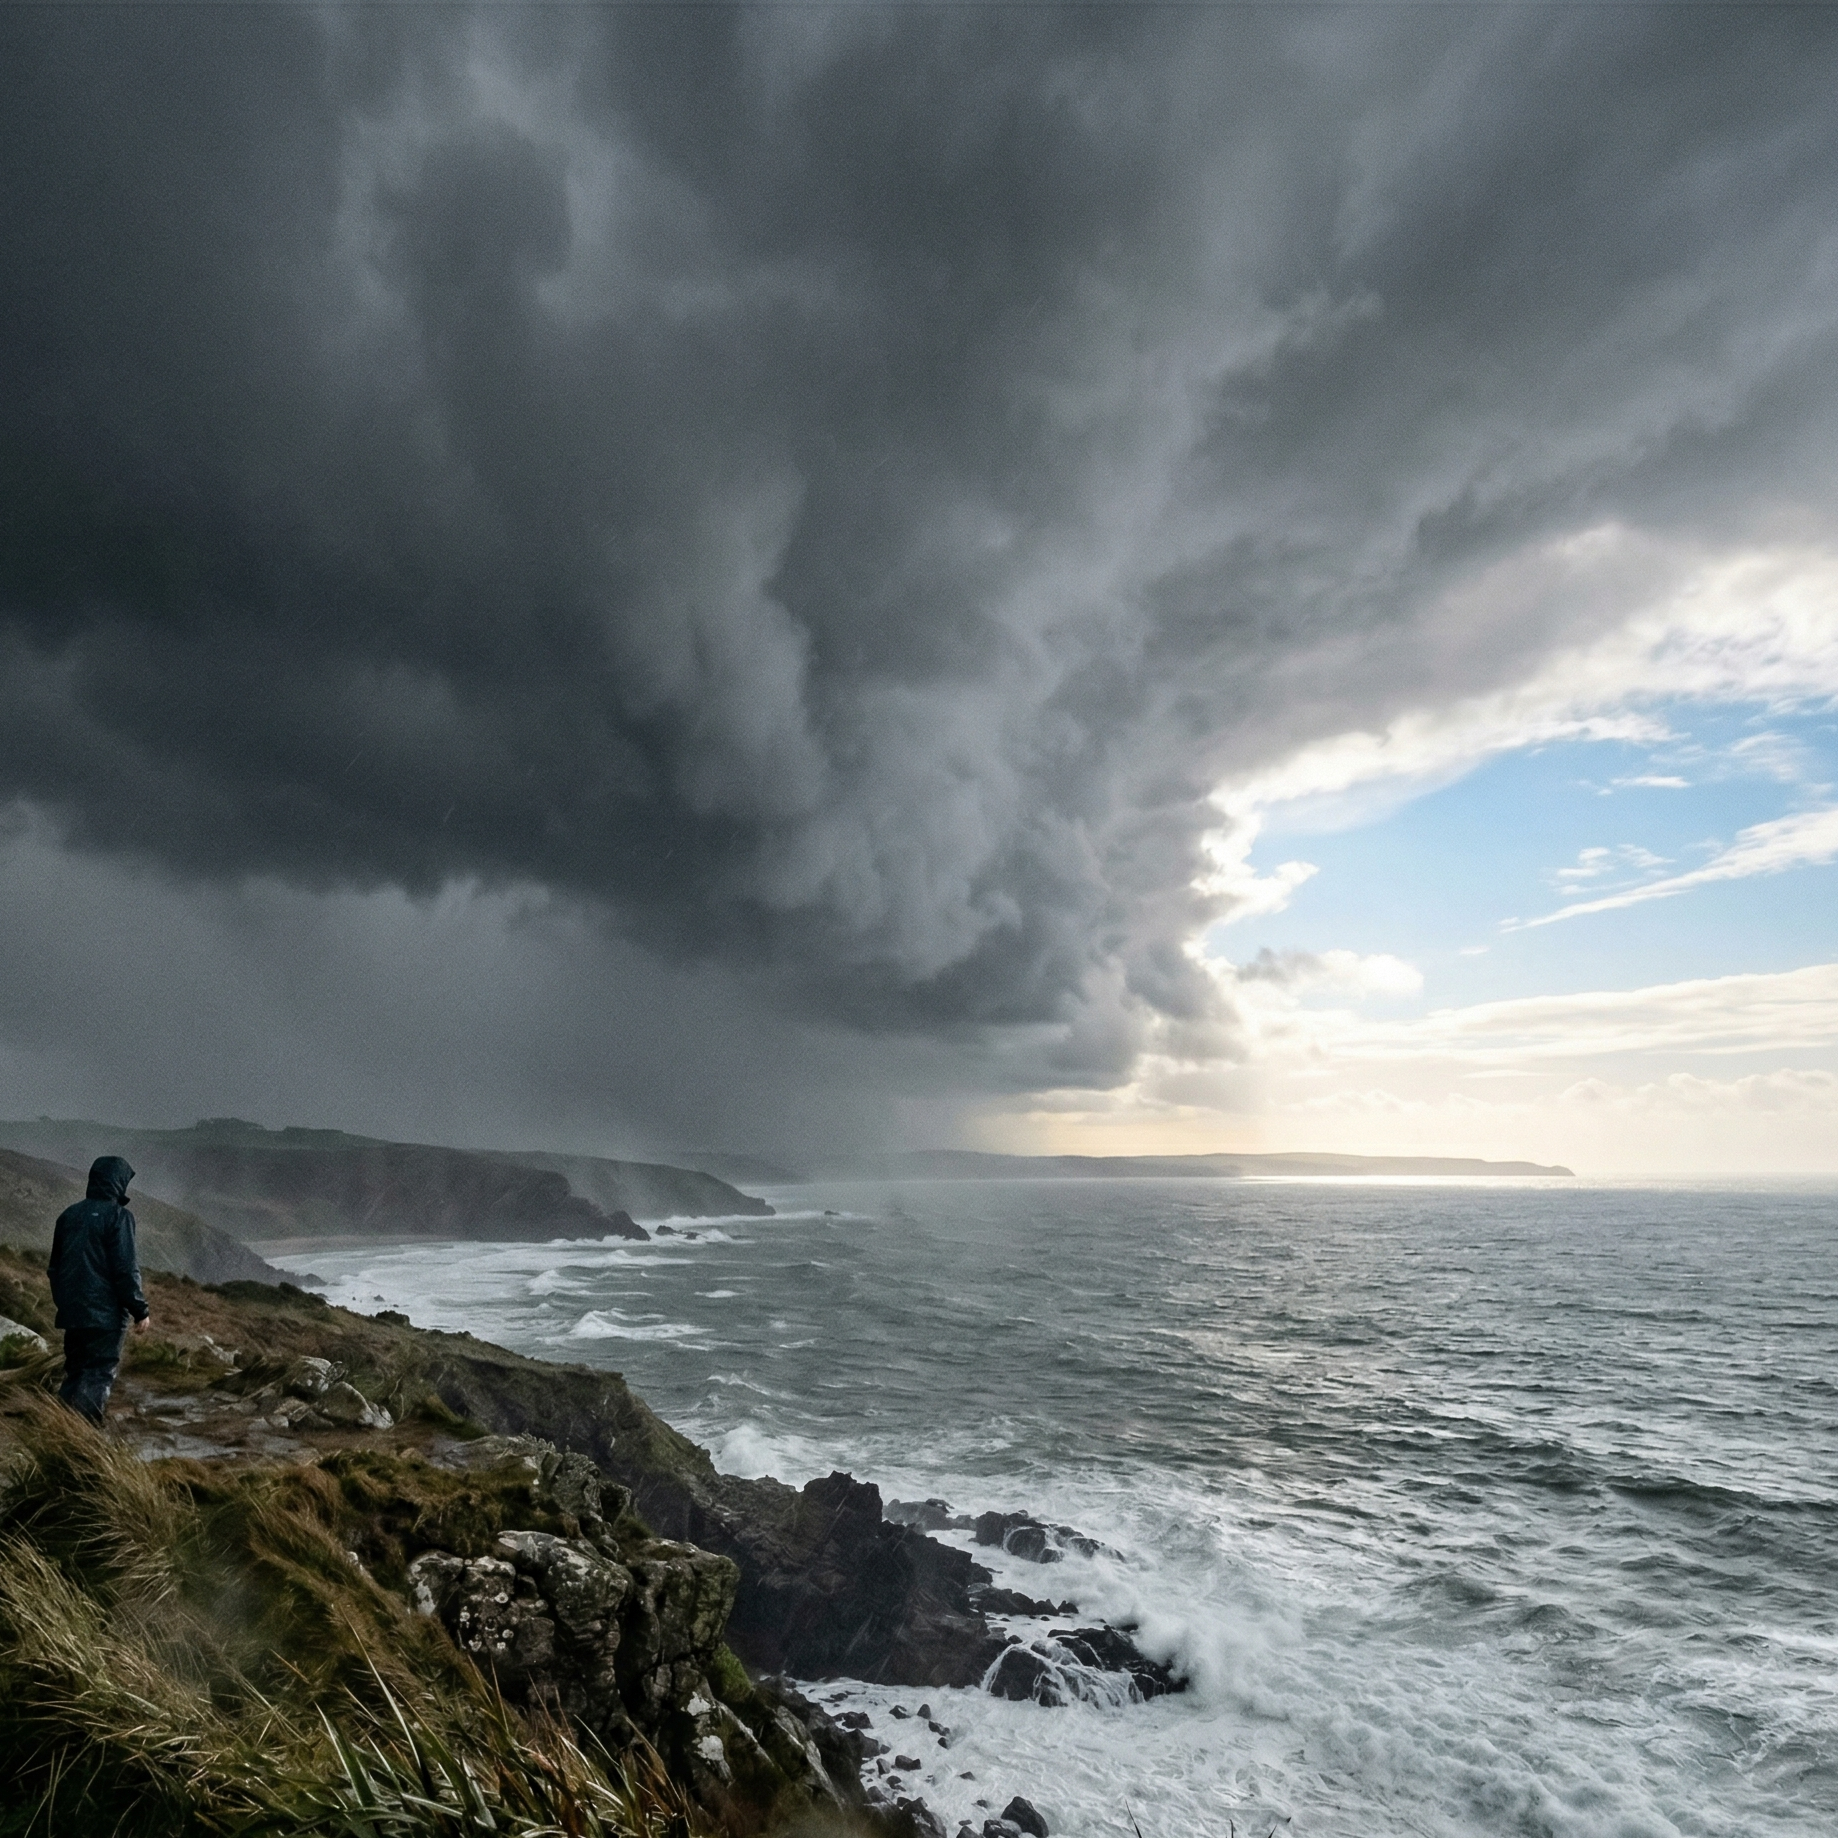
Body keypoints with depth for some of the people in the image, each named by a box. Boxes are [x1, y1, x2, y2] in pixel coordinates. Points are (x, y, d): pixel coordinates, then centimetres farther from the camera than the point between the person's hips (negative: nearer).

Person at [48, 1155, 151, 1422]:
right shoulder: (118, 1216, -12)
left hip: (72, 1312, 7)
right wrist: (141, 1310, -9)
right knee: (100, 1374, -2)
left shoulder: (68, 1215, 11)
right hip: (106, 1314, -7)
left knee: (75, 1373, 17)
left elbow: (55, 1266, 18)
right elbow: (126, 1269, -16)